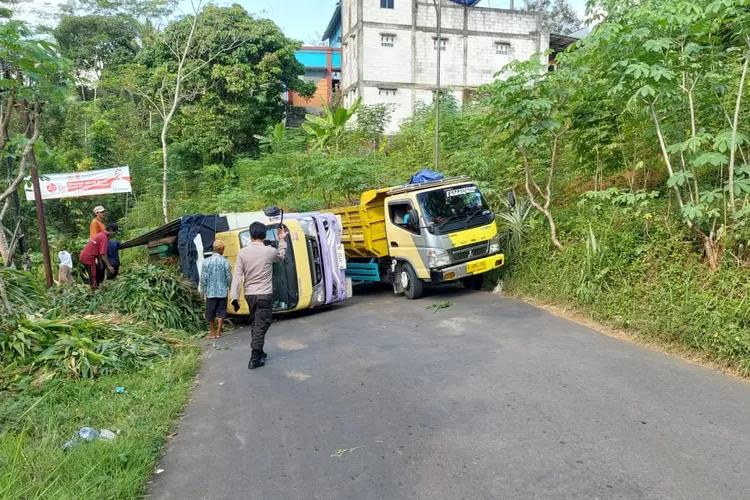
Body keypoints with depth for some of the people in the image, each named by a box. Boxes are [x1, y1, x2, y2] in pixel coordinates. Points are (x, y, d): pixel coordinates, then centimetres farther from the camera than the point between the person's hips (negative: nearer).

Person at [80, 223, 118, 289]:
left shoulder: (101, 235, 12)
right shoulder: (104, 238, -18)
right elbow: (103, 254, -21)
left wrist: (100, 262, 16)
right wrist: (109, 266, -15)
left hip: (84, 256, 10)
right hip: (88, 258, -10)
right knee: (94, 277, -1)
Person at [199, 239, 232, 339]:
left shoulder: (207, 261, -7)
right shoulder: (225, 261, -8)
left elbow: (203, 278, -4)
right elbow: (229, 277, -3)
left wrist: (202, 290, 8)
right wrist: (230, 288, 13)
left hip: (210, 291, 0)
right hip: (222, 291, 0)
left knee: (210, 313, 11)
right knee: (221, 312, 10)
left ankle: (212, 333, 19)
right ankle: (218, 332, 11)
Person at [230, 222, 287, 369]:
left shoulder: (242, 252, -3)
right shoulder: (269, 251, -7)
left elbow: (237, 276, -7)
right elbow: (281, 257, 18)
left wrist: (235, 297, -5)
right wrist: (282, 240, 28)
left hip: (249, 295, 4)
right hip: (265, 294, -4)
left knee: (256, 324, 19)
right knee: (261, 326, -2)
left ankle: (259, 352, 30)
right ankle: (255, 359, -4)